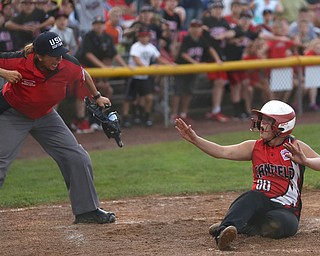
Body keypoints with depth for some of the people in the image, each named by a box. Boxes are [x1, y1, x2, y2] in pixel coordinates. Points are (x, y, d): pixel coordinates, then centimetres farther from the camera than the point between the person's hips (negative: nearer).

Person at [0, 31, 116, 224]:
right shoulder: (20, 62, -32)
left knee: (78, 159, 2)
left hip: (46, 116, 4)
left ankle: (87, 210, 17)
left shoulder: (68, 65, -21)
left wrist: (97, 96, 12)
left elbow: (83, 75, 3)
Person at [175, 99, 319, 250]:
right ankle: (224, 230, -50)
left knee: (275, 224, -37)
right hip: (258, 205, 2)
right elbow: (223, 152, -1)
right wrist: (195, 139, -12)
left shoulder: (296, 147, 1)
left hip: (286, 210, -2)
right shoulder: (255, 147, 11)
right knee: (254, 196, -33)